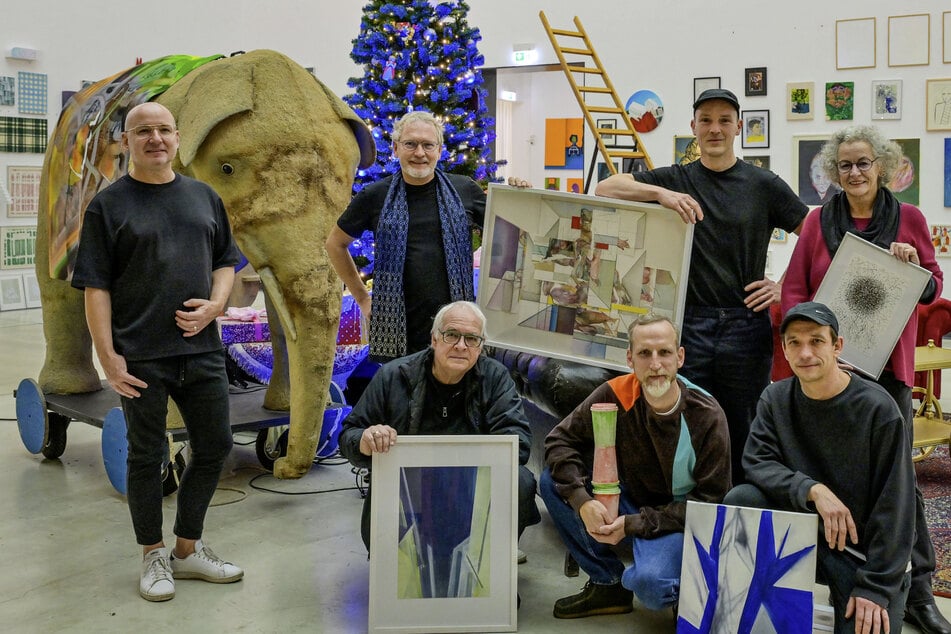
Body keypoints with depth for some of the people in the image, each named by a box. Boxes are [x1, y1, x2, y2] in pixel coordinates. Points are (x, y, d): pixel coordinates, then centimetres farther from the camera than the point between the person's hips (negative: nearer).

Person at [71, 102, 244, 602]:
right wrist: (108, 356, -13)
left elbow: (225, 262, 16)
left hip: (201, 350, 5)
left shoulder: (205, 197, 11)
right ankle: (154, 557, 22)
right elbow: (95, 287, -5)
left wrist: (216, 303, -5)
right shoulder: (108, 205, -2)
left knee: (214, 448, 10)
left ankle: (189, 549, 27)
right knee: (147, 457, 6)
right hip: (141, 358, -4)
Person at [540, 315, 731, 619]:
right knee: (553, 482, -16)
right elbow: (559, 440, -7)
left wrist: (634, 524, -23)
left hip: (678, 521, -4)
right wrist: (582, 501, -25)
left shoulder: (707, 417, -18)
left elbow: (710, 500, -16)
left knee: (651, 584, -35)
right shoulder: (614, 394, -12)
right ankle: (609, 585, -3)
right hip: (629, 500, 5)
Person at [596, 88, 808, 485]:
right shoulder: (675, 180, 8)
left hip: (746, 324, 0)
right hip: (690, 323, 1)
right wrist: (661, 194, -17)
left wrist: (787, 287, -2)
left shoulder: (764, 185, 6)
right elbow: (605, 189, -2)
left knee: (744, 436, 6)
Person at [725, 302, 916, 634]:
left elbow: (894, 505, -14)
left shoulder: (877, 408, -15)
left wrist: (875, 588, -17)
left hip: (865, 549, -3)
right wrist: (813, 490, -30)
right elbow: (756, 462, -13)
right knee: (740, 500, -22)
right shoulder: (776, 399, -3)